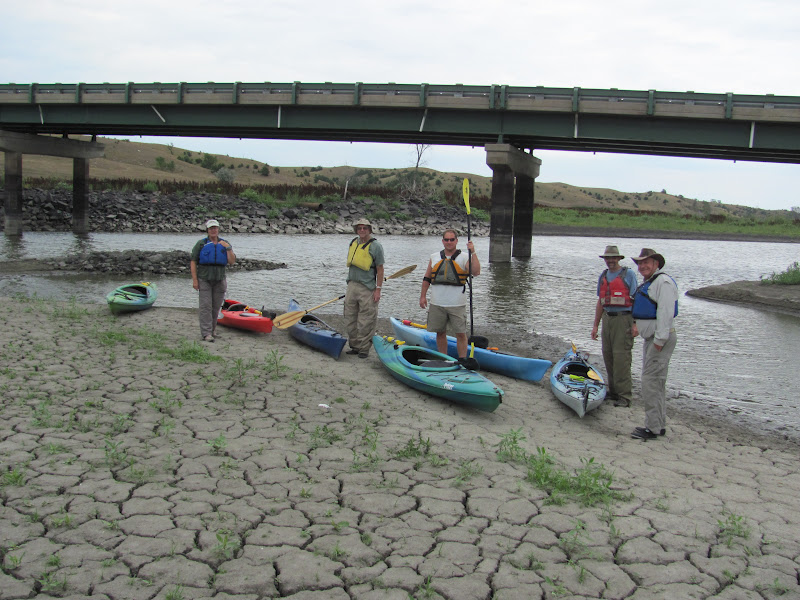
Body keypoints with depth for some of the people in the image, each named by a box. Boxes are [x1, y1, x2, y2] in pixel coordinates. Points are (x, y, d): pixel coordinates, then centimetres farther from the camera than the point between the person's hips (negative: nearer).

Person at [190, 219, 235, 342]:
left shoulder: (225, 244, 10)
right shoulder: (201, 244, 3)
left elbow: (232, 262, 0)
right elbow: (193, 262, 0)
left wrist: (228, 248, -14)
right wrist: (194, 280, -8)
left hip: (219, 280, 3)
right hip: (204, 280, -3)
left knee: (216, 307, 9)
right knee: (205, 306, -8)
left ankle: (212, 329, 25)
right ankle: (206, 333, -10)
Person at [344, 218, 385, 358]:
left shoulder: (375, 246, -8)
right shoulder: (353, 243, 11)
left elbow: (380, 269, -8)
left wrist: (378, 289, -13)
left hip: (367, 288, -7)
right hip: (352, 285, 7)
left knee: (366, 321, -3)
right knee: (350, 319, 10)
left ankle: (364, 349, 7)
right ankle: (355, 346, 22)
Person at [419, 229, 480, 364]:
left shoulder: (464, 257, 1)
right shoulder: (434, 257, 11)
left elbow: (476, 272, -15)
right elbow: (427, 278, 15)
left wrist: (473, 253, -21)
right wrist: (423, 296, 9)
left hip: (457, 304, -3)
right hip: (437, 304, 3)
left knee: (460, 333, -4)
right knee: (440, 332, 10)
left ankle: (462, 360, 4)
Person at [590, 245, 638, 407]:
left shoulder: (628, 274, -3)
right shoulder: (603, 276, 15)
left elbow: (635, 300, -7)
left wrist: (635, 324, -14)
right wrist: (595, 325, 16)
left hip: (623, 319, -7)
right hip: (607, 319, 7)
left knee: (621, 356, -11)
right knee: (608, 355, 7)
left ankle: (624, 395, -8)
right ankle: (614, 391, 17)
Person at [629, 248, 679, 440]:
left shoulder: (663, 282, -15)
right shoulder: (646, 283, 18)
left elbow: (665, 313, -22)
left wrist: (659, 340, -24)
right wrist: (637, 325, 18)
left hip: (661, 339, -11)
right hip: (651, 338, 11)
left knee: (651, 381, -12)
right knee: (656, 382, 14)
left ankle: (653, 428, -9)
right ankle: (660, 425, 21)